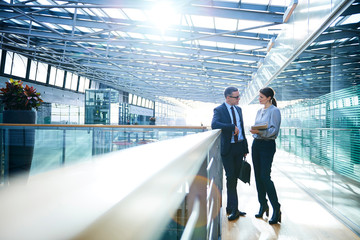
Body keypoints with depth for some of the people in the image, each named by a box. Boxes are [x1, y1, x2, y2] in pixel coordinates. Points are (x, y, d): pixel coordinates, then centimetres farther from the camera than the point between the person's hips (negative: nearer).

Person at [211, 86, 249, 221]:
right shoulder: (219, 110, -6)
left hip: (239, 146, 6)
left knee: (235, 178, 11)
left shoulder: (238, 109, 14)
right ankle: (234, 209, 6)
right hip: (227, 149, -6)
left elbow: (241, 129, 16)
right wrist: (232, 127, -24)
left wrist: (245, 148, 12)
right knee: (230, 177, -5)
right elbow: (214, 125, -26)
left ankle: (230, 207, 23)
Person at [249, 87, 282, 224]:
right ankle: (263, 205, 22)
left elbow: (274, 130, -15)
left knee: (265, 176, -11)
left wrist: (260, 132, -27)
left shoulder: (274, 111, -7)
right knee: (258, 176, 9)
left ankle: (276, 209, 1)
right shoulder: (259, 111, 15)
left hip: (268, 145, -7)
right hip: (256, 144, 8)